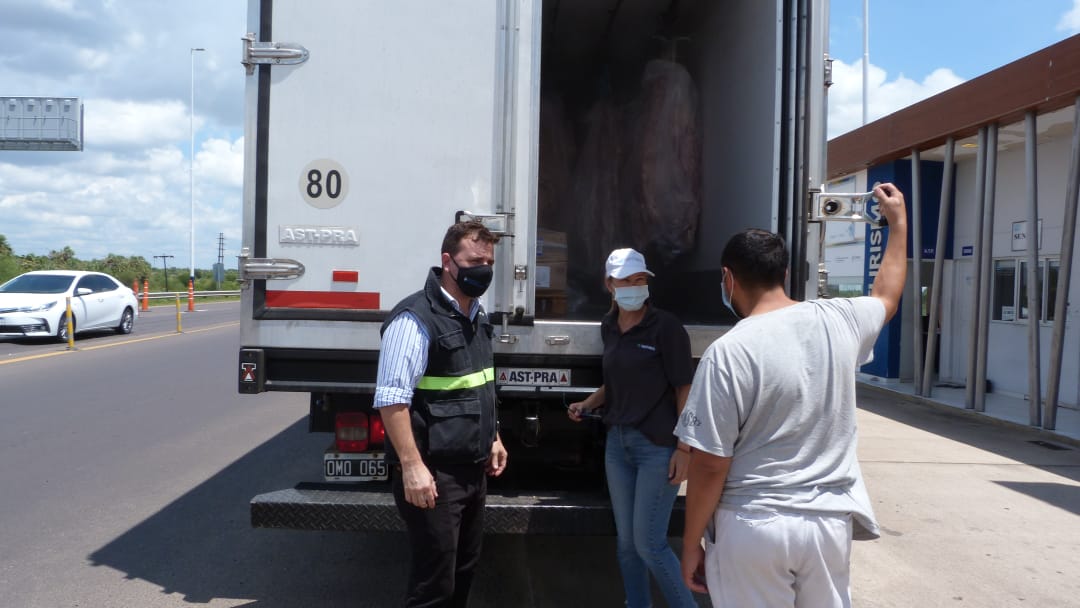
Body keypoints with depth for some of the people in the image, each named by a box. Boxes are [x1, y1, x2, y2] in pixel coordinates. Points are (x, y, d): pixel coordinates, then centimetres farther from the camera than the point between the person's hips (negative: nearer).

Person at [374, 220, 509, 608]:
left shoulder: (476, 316, 11)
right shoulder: (416, 319, -18)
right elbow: (391, 399, -23)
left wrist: (493, 438, 21)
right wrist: (412, 466, -26)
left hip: (473, 470, 9)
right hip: (435, 473, -9)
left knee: (464, 571, 20)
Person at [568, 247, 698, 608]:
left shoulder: (665, 326, -10)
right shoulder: (609, 327, 8)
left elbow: (684, 389, -11)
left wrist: (684, 448, -16)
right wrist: (588, 403, 7)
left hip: (658, 446, -6)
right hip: (617, 443, 6)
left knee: (649, 543, -4)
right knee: (626, 542, 12)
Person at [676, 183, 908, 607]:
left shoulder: (729, 352, -17)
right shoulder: (838, 320, -1)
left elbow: (709, 465, -14)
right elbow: (887, 297, 24)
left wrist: (691, 543, -2)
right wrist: (898, 222, 36)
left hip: (753, 528, -5)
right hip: (830, 522, 5)